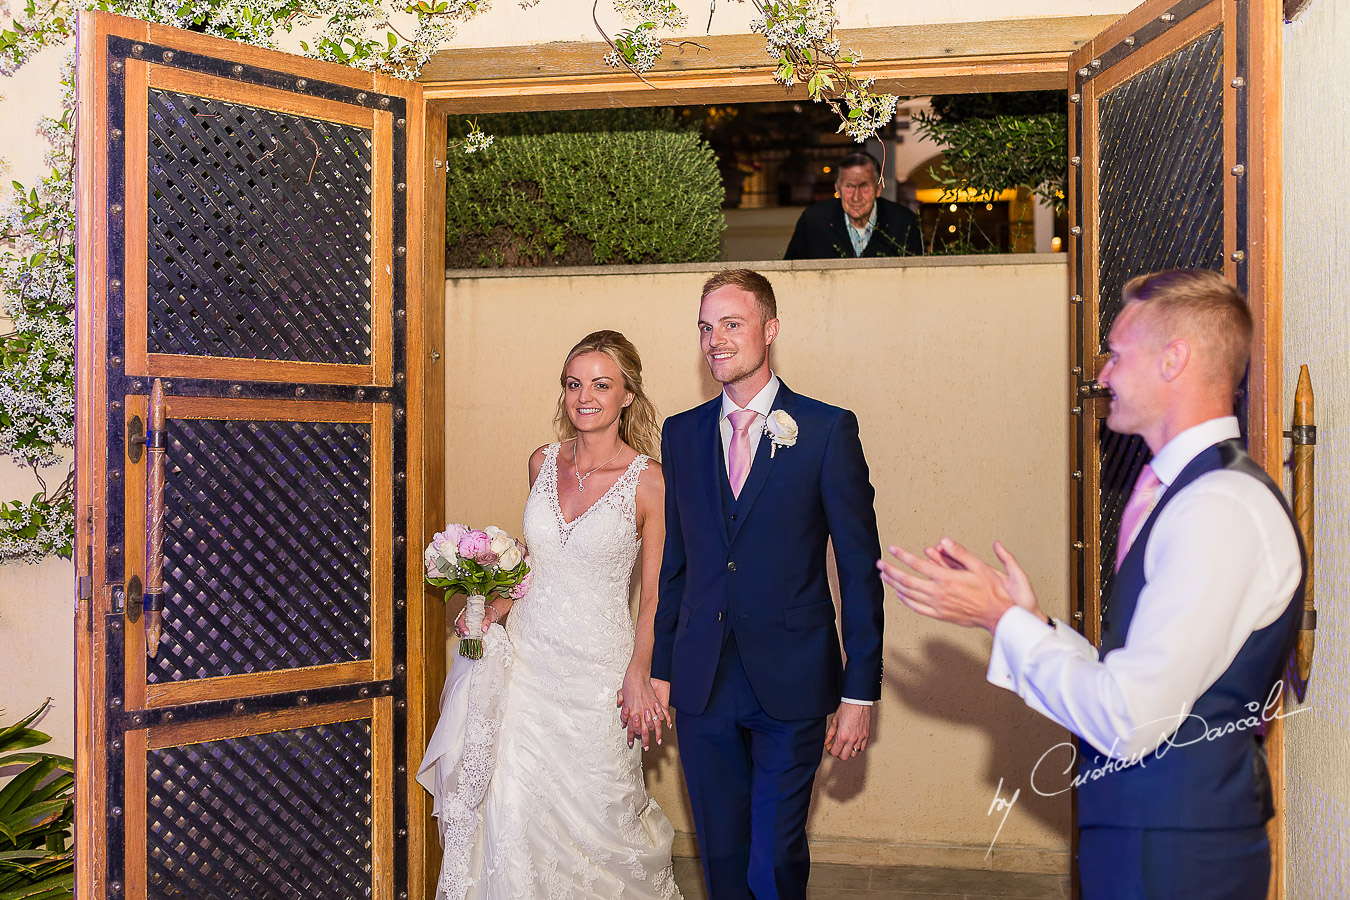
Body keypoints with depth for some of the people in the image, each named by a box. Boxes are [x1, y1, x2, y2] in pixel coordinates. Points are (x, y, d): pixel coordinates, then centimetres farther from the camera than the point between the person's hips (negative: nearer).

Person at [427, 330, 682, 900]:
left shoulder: (648, 480, -9)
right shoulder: (543, 463, 4)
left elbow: (655, 591, -5)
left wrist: (640, 675, -14)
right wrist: (495, 609, 3)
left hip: (598, 666, -3)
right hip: (528, 654, 4)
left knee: (596, 805, 7)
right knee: (512, 801, -1)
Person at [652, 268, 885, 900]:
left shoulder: (828, 429, -5)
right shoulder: (682, 433, 7)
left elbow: (860, 566, -5)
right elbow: (676, 562, 12)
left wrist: (860, 690, -7)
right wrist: (660, 670, 11)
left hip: (790, 683, -4)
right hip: (702, 687, 4)